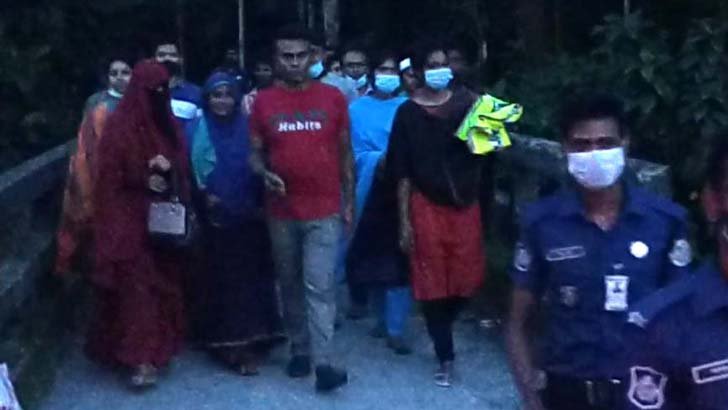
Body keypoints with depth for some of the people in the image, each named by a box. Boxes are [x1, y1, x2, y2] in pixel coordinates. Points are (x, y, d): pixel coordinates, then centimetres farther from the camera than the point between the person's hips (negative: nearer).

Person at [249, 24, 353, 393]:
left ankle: (323, 362, -8)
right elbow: (256, 153, 7)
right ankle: (299, 350, 25)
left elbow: (344, 152, 7)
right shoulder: (263, 102, 2)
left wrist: (349, 201, 5)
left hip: (324, 210, -2)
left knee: (320, 286, -8)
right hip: (282, 212, 2)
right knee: (290, 285, 12)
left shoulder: (333, 98, 1)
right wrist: (265, 174, -16)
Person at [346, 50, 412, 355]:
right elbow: (357, 154, 1)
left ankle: (395, 329, -4)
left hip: (402, 190, -1)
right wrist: (381, 160, -16)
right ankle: (383, 318, 27)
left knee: (399, 259, -7)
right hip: (371, 192, 1)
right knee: (373, 258, 8)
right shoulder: (357, 109, 7)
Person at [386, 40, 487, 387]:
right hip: (427, 206, -2)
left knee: (468, 276, 4)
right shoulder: (408, 113, -2)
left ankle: (443, 323, 34)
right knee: (432, 281, 2)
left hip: (466, 203, 2)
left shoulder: (465, 104, 3)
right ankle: (445, 356, 15)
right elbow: (403, 172, -2)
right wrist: (404, 221, -6)